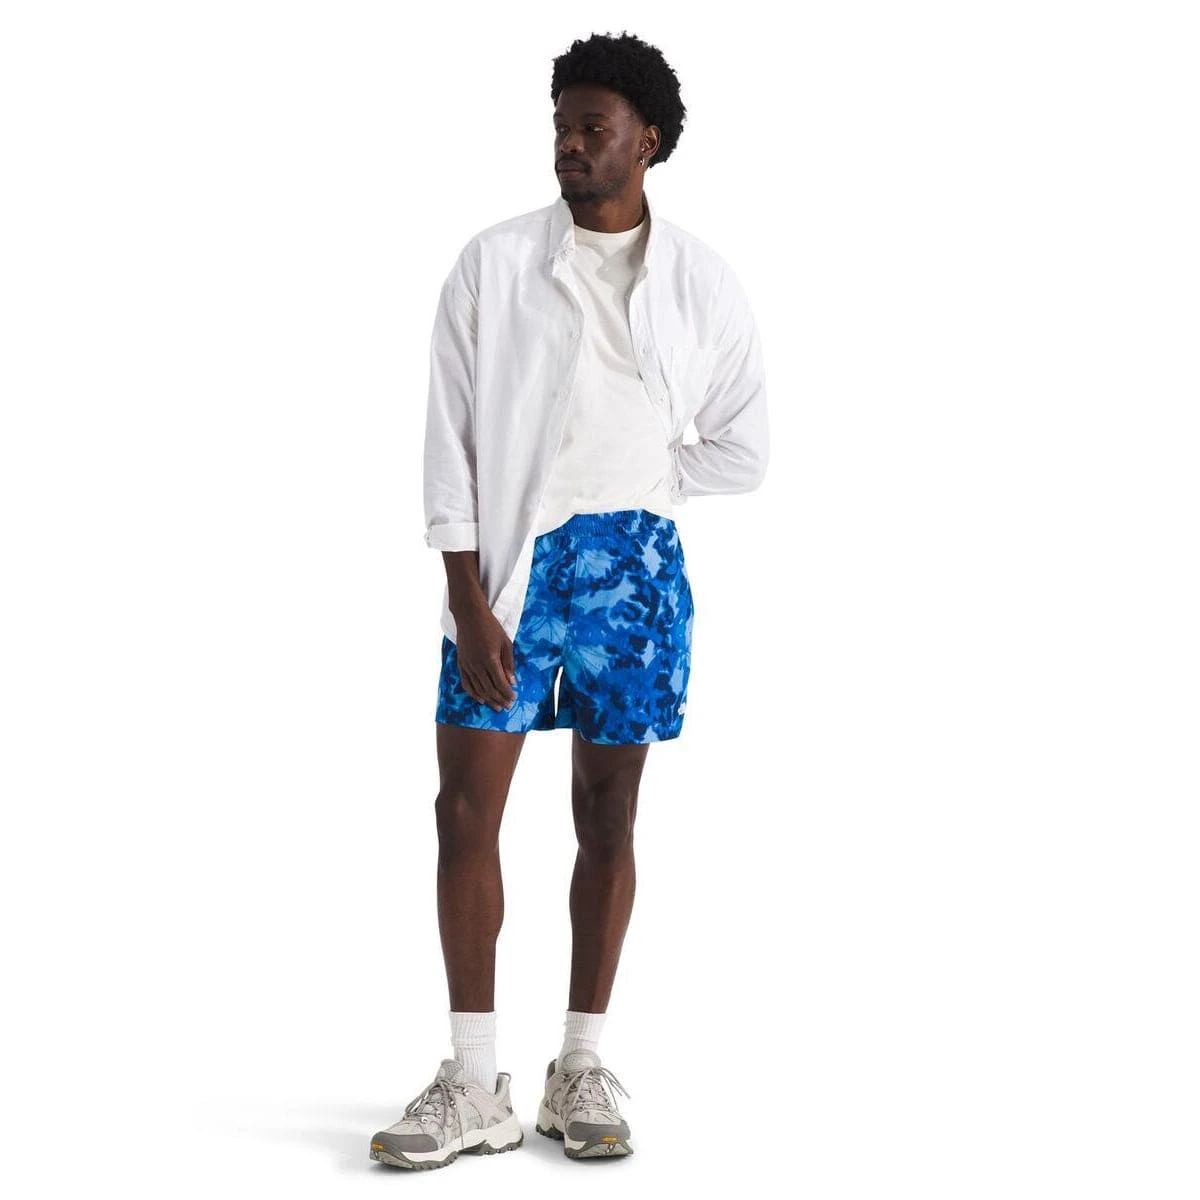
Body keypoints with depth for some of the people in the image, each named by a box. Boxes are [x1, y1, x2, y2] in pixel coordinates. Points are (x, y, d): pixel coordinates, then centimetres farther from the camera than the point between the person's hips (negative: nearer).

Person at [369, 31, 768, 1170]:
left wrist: (626, 483, 0)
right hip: (510, 560, -1)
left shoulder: (702, 284, 3)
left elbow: (739, 450, 9)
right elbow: (452, 437, -4)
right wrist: (469, 601, -10)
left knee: (608, 812, 6)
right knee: (466, 809, -5)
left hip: (631, 560, 1)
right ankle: (475, 1088, 3)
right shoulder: (493, 263, 0)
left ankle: (580, 1070, 16)